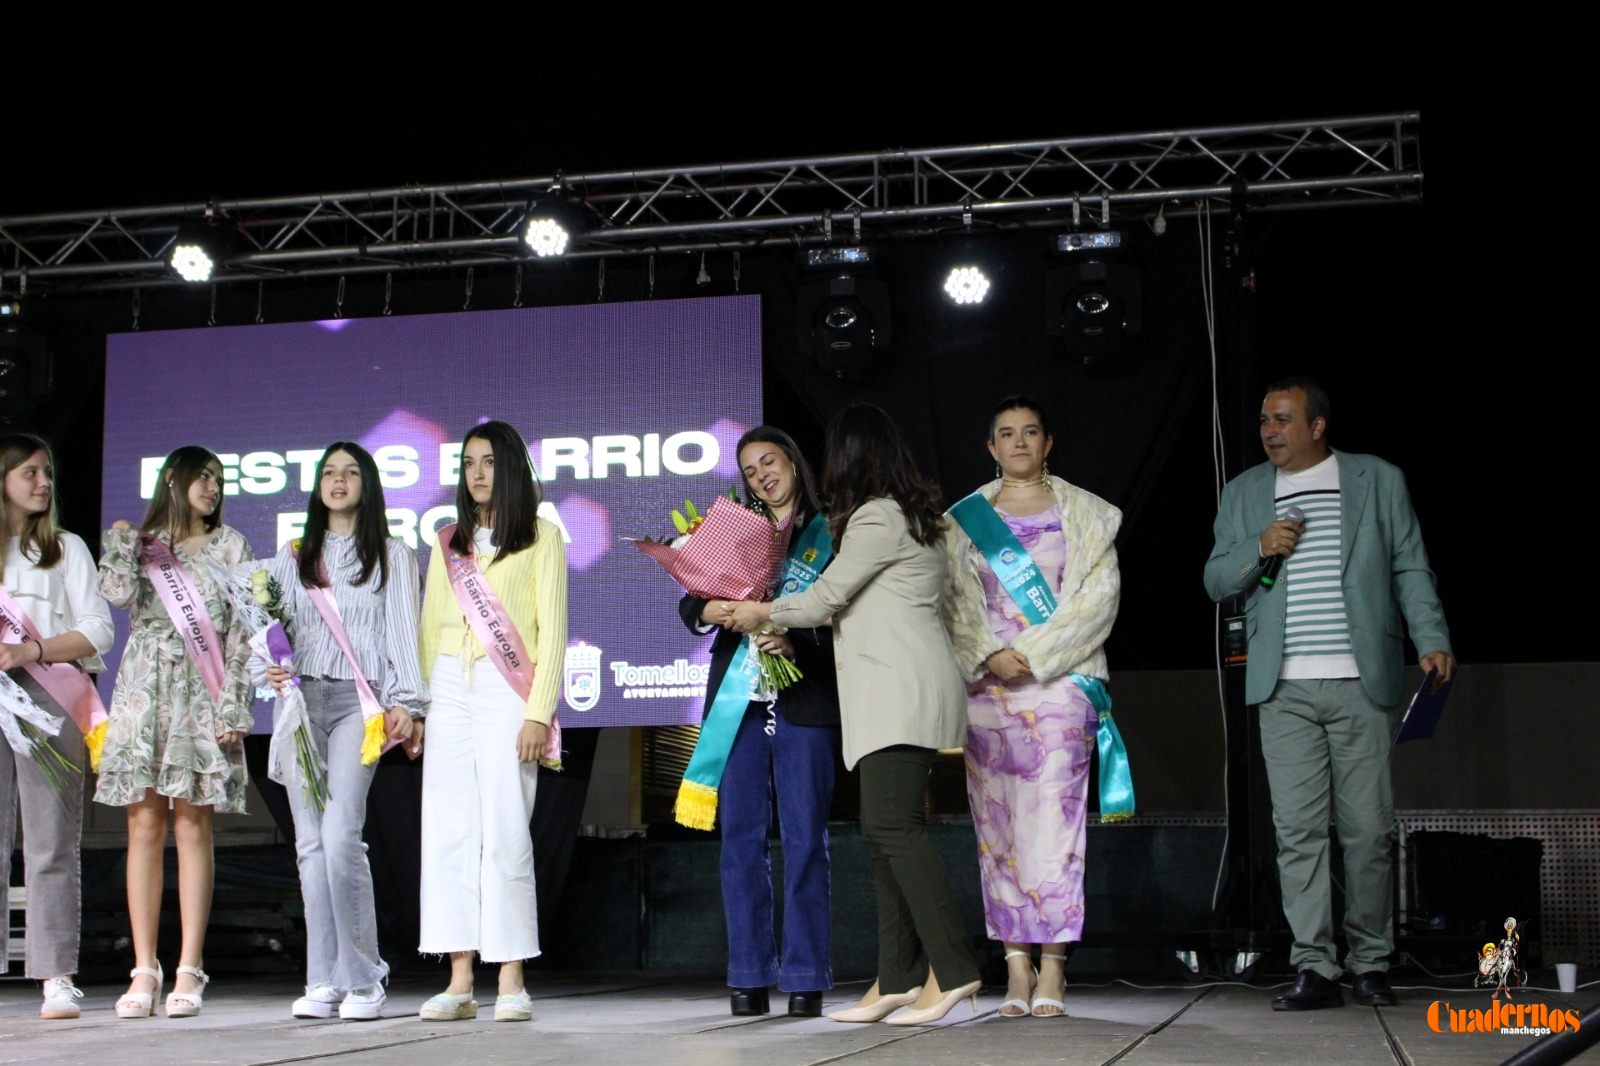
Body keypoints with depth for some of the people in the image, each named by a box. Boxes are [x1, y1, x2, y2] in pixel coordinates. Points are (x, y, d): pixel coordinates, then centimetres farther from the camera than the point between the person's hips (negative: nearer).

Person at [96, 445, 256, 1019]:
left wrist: (232, 708, -5)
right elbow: (120, 596, -4)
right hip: (143, 692, 2)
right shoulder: (141, 543, 15)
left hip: (201, 697, -1)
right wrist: (120, 544, -8)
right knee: (144, 826, -2)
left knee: (192, 824, -5)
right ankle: (144, 970, 0)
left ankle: (189, 970, -5)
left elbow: (241, 633, 3)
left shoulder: (229, 547, 10)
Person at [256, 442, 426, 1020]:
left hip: (358, 698, -4)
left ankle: (363, 979, -10)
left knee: (341, 835, -17)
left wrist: (406, 702, -7)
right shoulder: (292, 557, 20)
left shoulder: (391, 556, 12)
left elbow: (403, 631, 5)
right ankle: (323, 982, 1)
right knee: (311, 842, -1)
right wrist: (266, 666, -7)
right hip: (300, 697, 4)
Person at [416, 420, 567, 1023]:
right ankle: (459, 981, 0)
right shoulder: (448, 544, 20)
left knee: (505, 832, -9)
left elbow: (551, 629, 0)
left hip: (507, 689, -4)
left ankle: (512, 981, -5)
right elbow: (429, 629, 17)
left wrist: (538, 711, -9)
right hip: (449, 689, 4)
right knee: (447, 832, -2)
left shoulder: (541, 538, 7)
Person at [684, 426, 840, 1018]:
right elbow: (689, 601, 7)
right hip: (737, 697, 3)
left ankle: (805, 977, 2)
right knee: (741, 836, 1)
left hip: (805, 698, -3)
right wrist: (707, 611, -14)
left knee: (805, 838, -2)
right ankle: (750, 978, 6)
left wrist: (797, 644, -19)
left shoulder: (828, 535, 6)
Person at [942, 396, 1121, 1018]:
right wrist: (989, 657, -9)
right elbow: (955, 605, 9)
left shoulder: (1085, 514, 9)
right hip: (986, 683, 2)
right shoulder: (965, 518, 14)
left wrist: (1032, 656, -9)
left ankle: (1052, 971, -7)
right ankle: (1017, 969, 1)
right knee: (997, 825, -1)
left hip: (1058, 681, -2)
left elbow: (1098, 598, 0)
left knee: (1051, 819, -9)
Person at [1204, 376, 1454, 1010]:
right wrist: (1260, 548, -5)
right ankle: (1315, 970, -2)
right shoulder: (1243, 492, 16)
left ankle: (1371, 962, 12)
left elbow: (1411, 569, 8)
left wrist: (1432, 641, -6)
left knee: (1368, 828, -1)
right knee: (1298, 830, -4)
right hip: (1284, 690, 2)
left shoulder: (1378, 480, 10)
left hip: (1362, 682, -1)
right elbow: (1216, 582, 14)